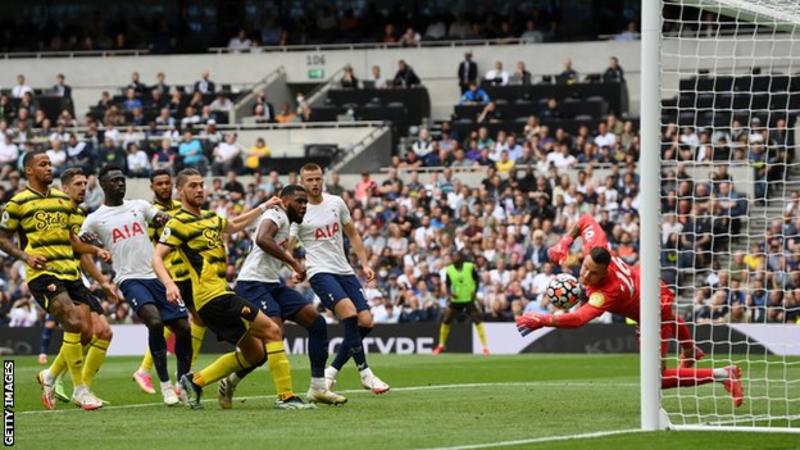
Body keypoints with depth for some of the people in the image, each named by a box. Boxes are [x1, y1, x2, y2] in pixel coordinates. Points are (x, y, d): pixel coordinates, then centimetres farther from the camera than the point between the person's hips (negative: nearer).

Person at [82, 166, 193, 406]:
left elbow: (163, 219, 3)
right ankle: (165, 384, -15)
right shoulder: (95, 219, 4)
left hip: (158, 276, 4)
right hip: (131, 279, -4)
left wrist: (165, 219, -21)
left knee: (183, 328, -1)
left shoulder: (139, 206, 12)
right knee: (155, 321, -27)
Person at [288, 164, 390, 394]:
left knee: (365, 321, -5)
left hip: (345, 271, 6)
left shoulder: (336, 203, 9)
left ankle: (332, 371, 9)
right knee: (349, 312, -28)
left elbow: (353, 234, 19)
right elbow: (286, 248, -9)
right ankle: (364, 372, -19)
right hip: (320, 272, -6)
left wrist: (365, 264, 10)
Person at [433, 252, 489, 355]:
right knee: (445, 321, 1)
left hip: (469, 299, -2)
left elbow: (477, 280, 2)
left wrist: (475, 291, -10)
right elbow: (448, 285, 5)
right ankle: (441, 345, 20)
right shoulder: (449, 270, -1)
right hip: (455, 300, 2)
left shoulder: (470, 267, -6)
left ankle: (485, 347, -7)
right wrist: (450, 293, -15)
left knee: (477, 321, -11)